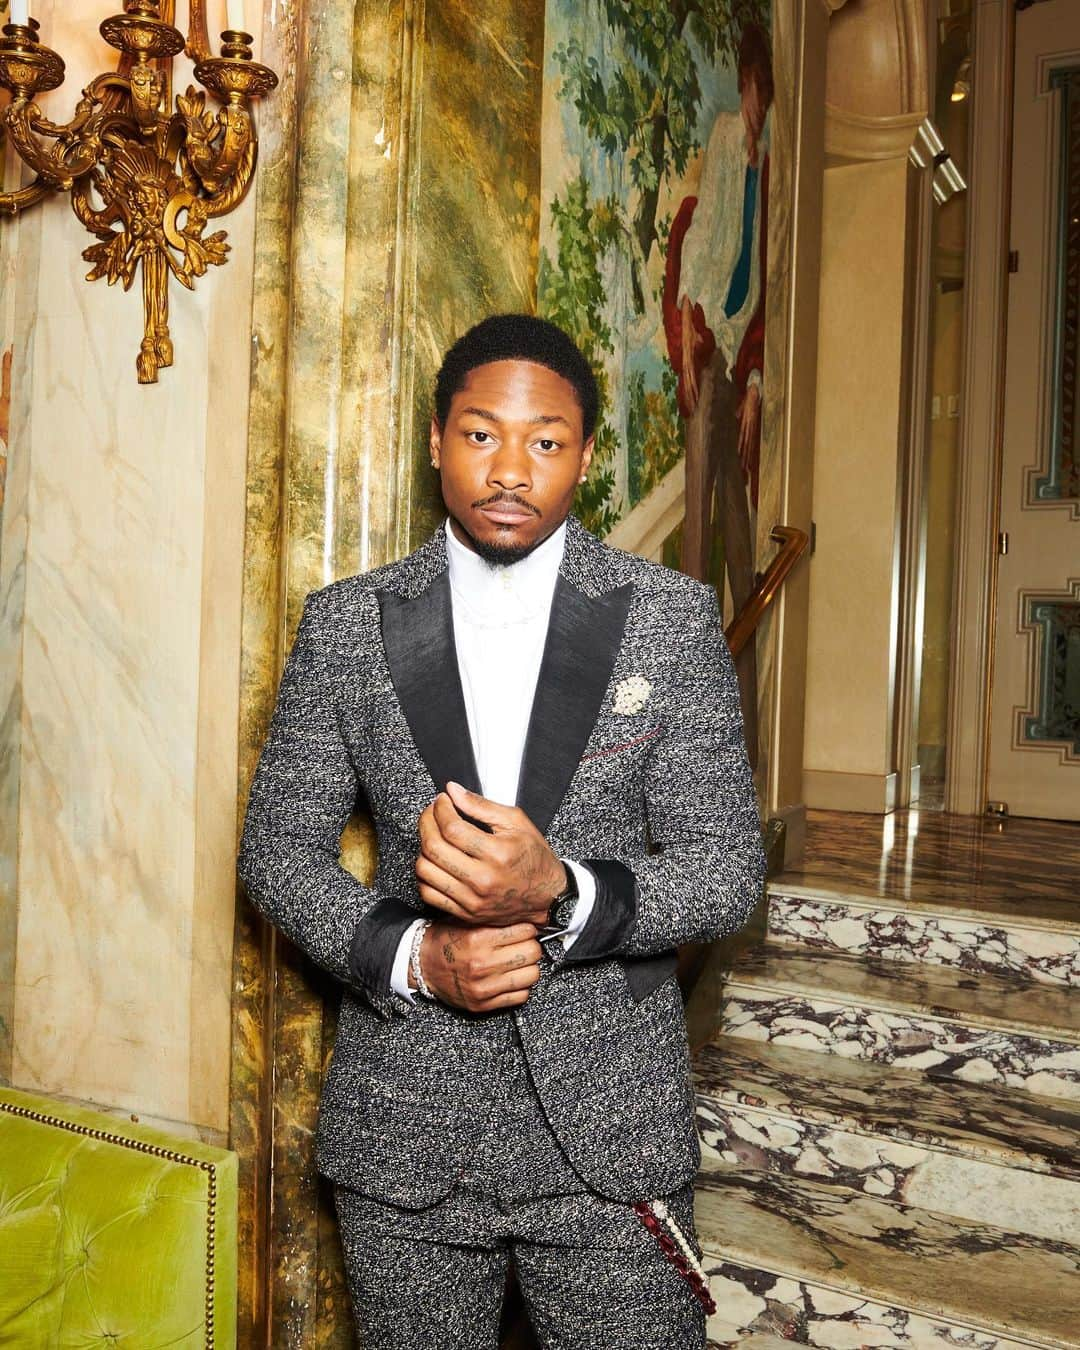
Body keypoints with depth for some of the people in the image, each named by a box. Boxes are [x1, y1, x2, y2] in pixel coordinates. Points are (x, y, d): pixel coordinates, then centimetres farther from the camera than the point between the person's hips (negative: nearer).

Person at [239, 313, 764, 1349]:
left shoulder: (673, 619, -4)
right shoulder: (346, 624, -1)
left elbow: (728, 870, -5)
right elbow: (279, 847, 3)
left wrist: (561, 892, -23)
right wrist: (412, 955, -13)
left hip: (612, 1129, -1)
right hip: (403, 1133, 1)